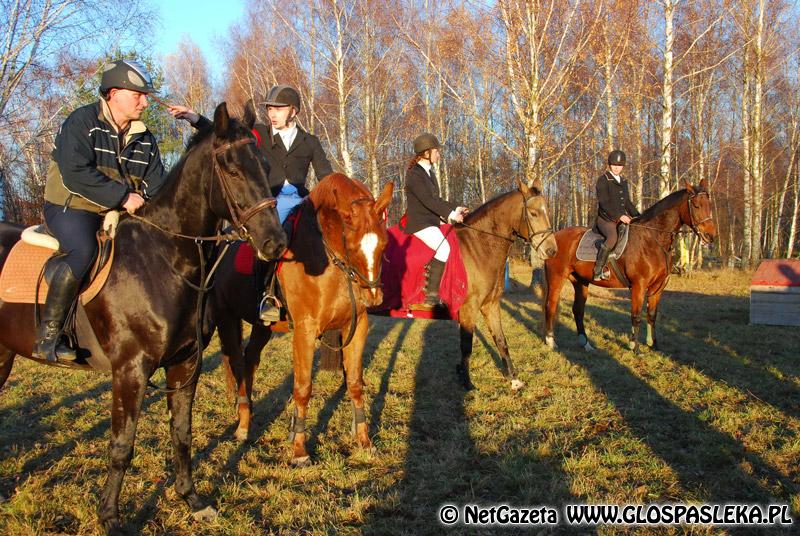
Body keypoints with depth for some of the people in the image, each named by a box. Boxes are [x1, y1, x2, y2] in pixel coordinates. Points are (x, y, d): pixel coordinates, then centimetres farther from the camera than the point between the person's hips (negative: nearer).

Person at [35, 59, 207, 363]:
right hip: (71, 208, -7)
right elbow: (75, 174, -21)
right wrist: (122, 196, -24)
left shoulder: (145, 139, 11)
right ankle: (48, 335, -26)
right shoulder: (82, 122, -9)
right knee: (83, 251, -36)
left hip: (123, 213, 7)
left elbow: (157, 186, 11)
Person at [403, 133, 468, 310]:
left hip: (431, 222, 10)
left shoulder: (429, 173, 18)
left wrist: (456, 209, 12)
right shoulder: (414, 174, -11)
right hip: (419, 223, -10)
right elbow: (428, 200, -20)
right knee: (444, 247, -29)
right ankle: (431, 296, -27)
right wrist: (450, 214, -21)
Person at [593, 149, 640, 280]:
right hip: (606, 219, -8)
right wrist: (619, 216, -25)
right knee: (612, 237, -36)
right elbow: (604, 203, -15)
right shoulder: (603, 180, -5)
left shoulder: (623, 181, 18)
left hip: (622, 218, 8)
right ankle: (598, 271, -33)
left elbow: (627, 202, 24)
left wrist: (637, 216, 10)